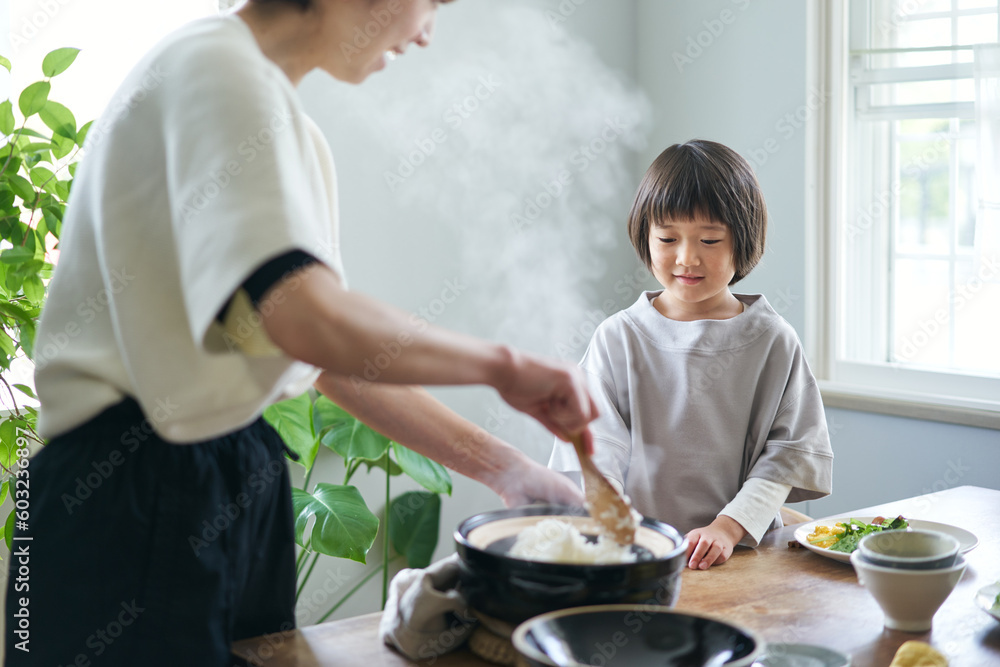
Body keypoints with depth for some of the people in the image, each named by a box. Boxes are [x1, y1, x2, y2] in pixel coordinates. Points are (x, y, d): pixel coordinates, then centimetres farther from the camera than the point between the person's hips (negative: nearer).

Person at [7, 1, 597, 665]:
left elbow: (338, 359, 13)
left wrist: (504, 466, 10)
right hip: (141, 502, -9)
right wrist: (505, 366, -18)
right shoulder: (219, 68, -17)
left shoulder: (279, 111, 13)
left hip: (235, 487, 9)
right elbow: (309, 322, -32)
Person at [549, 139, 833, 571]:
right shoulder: (618, 338, 5)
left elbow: (791, 450, 3)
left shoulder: (773, 341, 5)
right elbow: (597, 451, 0)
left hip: (741, 550, -1)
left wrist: (730, 526, -10)